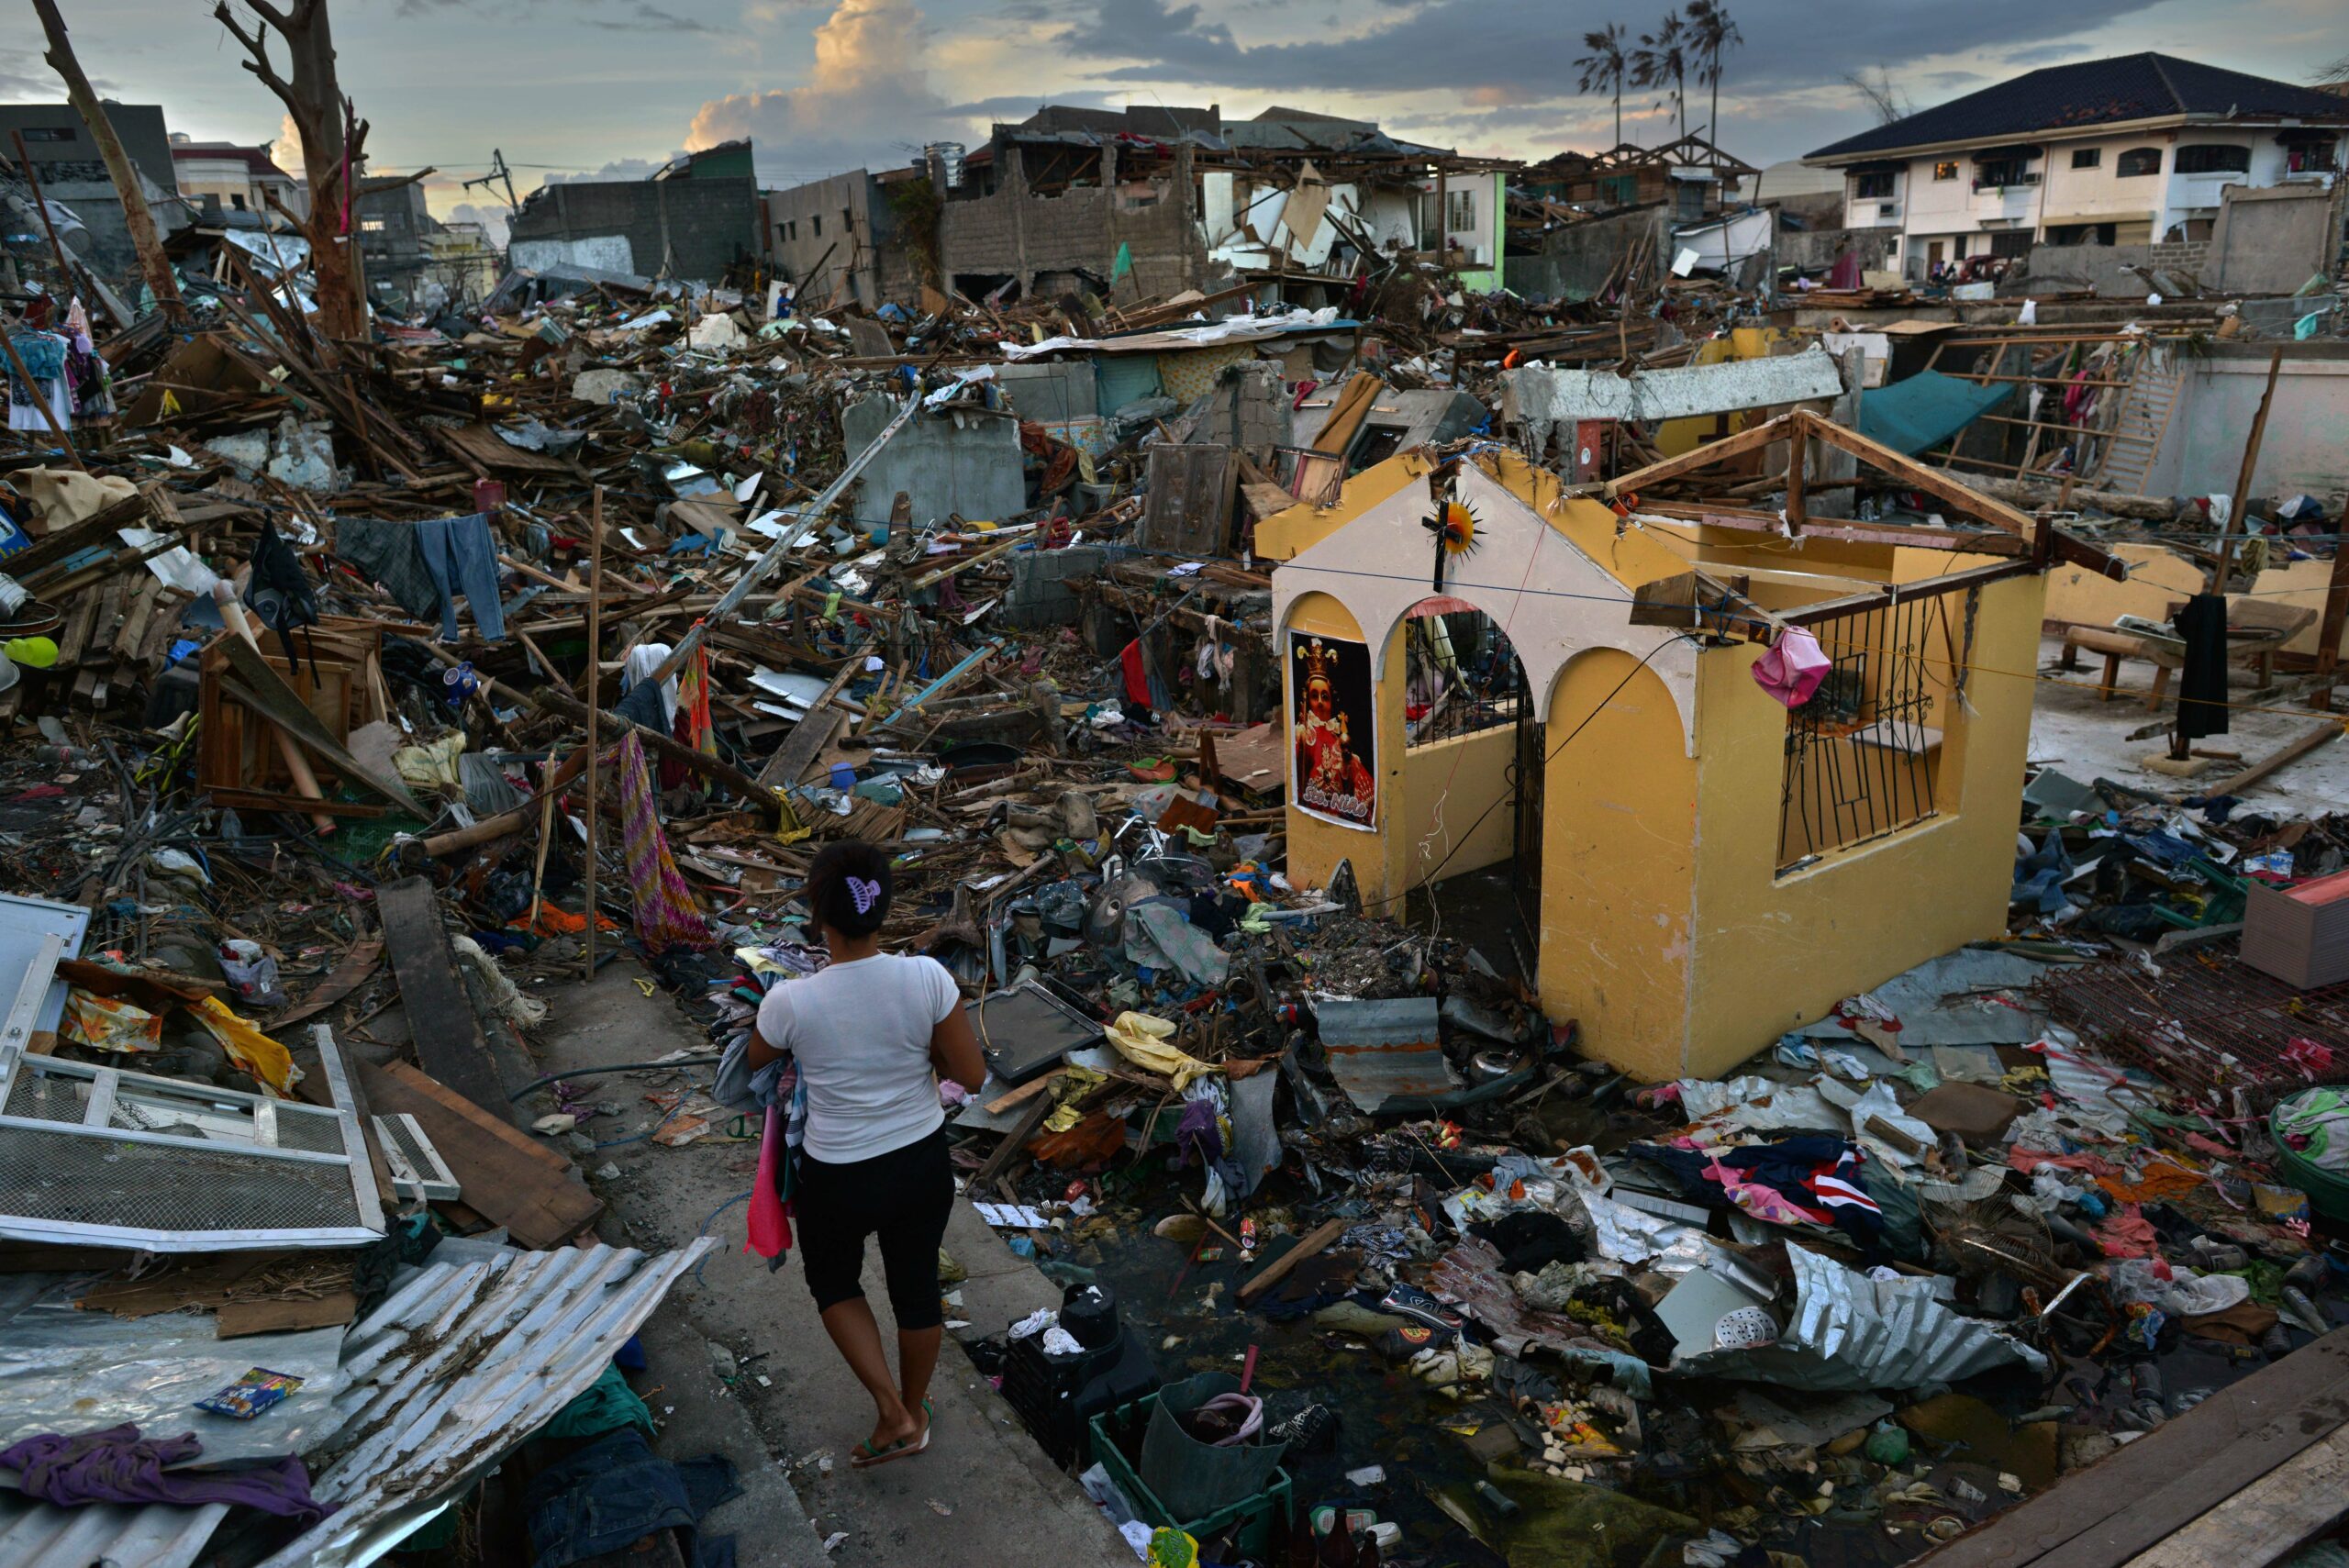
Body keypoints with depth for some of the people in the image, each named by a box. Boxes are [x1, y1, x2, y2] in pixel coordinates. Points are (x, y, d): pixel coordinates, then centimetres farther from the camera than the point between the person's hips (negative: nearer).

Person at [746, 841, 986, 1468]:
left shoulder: (791, 1001, -23)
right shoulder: (927, 978, -21)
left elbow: (754, 1061, 1)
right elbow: (972, 1073, -11)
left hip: (838, 1180, -2)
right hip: (923, 1164, 2)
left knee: (833, 1281, 28)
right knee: (917, 1285, 25)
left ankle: (893, 1414, 20)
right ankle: (913, 1414, 47)